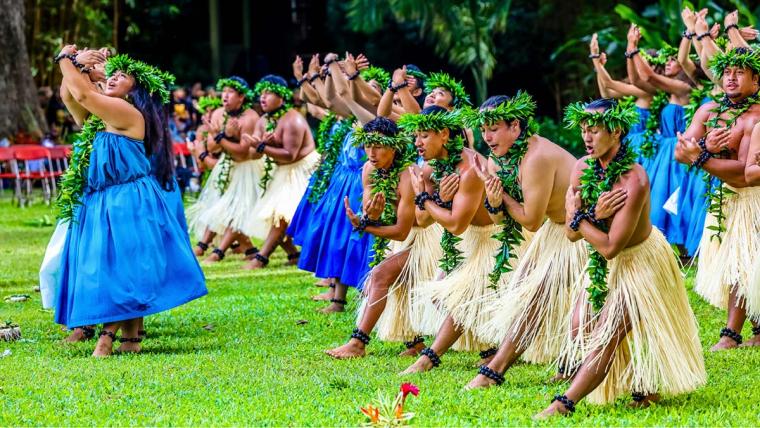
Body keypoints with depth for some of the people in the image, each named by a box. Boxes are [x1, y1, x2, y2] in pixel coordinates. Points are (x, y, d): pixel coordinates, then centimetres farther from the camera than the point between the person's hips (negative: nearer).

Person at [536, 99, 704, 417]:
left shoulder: (633, 181, -31)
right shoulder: (583, 168, -10)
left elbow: (610, 246, -30)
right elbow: (572, 234, -10)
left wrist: (579, 218, -18)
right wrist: (596, 214, -30)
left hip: (640, 262, -8)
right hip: (604, 261, 8)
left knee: (606, 335, -14)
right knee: (581, 328, 3)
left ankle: (563, 404, -20)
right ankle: (642, 385, 17)